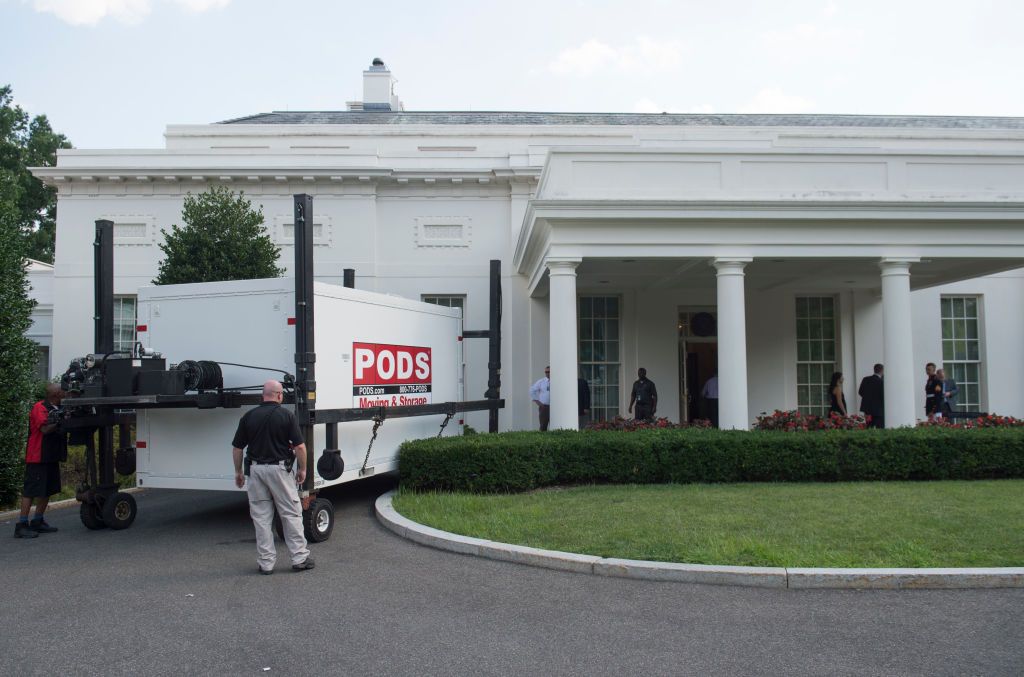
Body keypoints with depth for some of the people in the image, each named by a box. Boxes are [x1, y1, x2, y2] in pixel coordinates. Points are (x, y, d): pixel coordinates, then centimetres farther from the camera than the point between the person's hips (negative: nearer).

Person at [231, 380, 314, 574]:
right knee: (291, 514, 7)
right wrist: (302, 469, 3)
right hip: (279, 469, -3)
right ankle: (300, 558, 10)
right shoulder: (286, 415, -7)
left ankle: (266, 562, 12)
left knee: (261, 517, 9)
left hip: (256, 469, 3)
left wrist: (238, 472, 16)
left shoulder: (248, 416, 2)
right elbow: (299, 447, -10)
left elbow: (237, 448, 5)